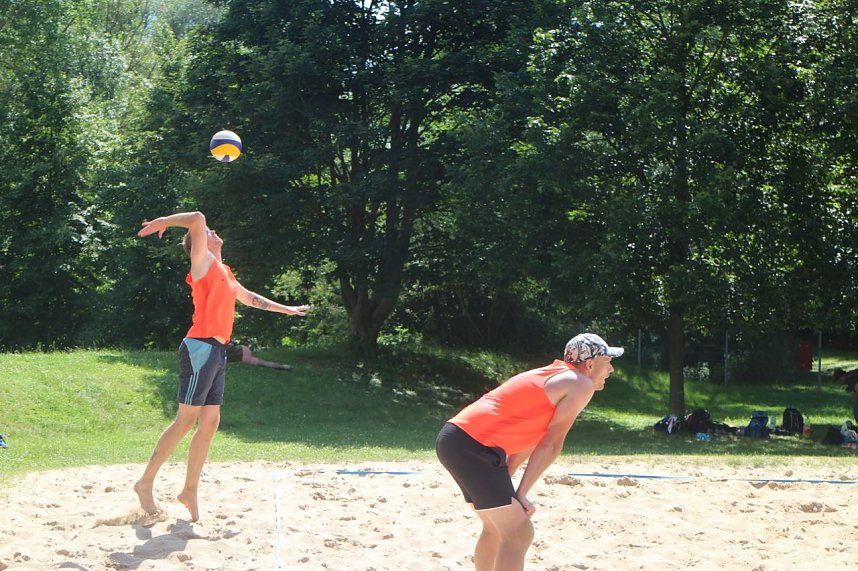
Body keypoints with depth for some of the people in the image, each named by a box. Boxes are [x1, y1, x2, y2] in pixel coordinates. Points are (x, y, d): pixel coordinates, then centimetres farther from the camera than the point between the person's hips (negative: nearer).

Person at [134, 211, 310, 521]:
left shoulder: (224, 272, 23)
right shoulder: (203, 262, -2)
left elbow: (249, 298, 40)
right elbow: (197, 219, -17)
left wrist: (286, 309, 46)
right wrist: (161, 222, -13)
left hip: (217, 352, 9)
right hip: (200, 348, -9)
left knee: (210, 421, 6)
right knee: (186, 420, -9)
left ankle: (190, 490, 12)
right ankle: (145, 483, -3)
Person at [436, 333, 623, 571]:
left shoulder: (554, 377, 24)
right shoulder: (580, 385, -3)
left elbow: (526, 440, 22)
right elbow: (550, 446, -6)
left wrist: (505, 492, 17)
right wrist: (521, 493, -5)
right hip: (472, 445, -10)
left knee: (497, 527, 24)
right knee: (519, 533, -11)